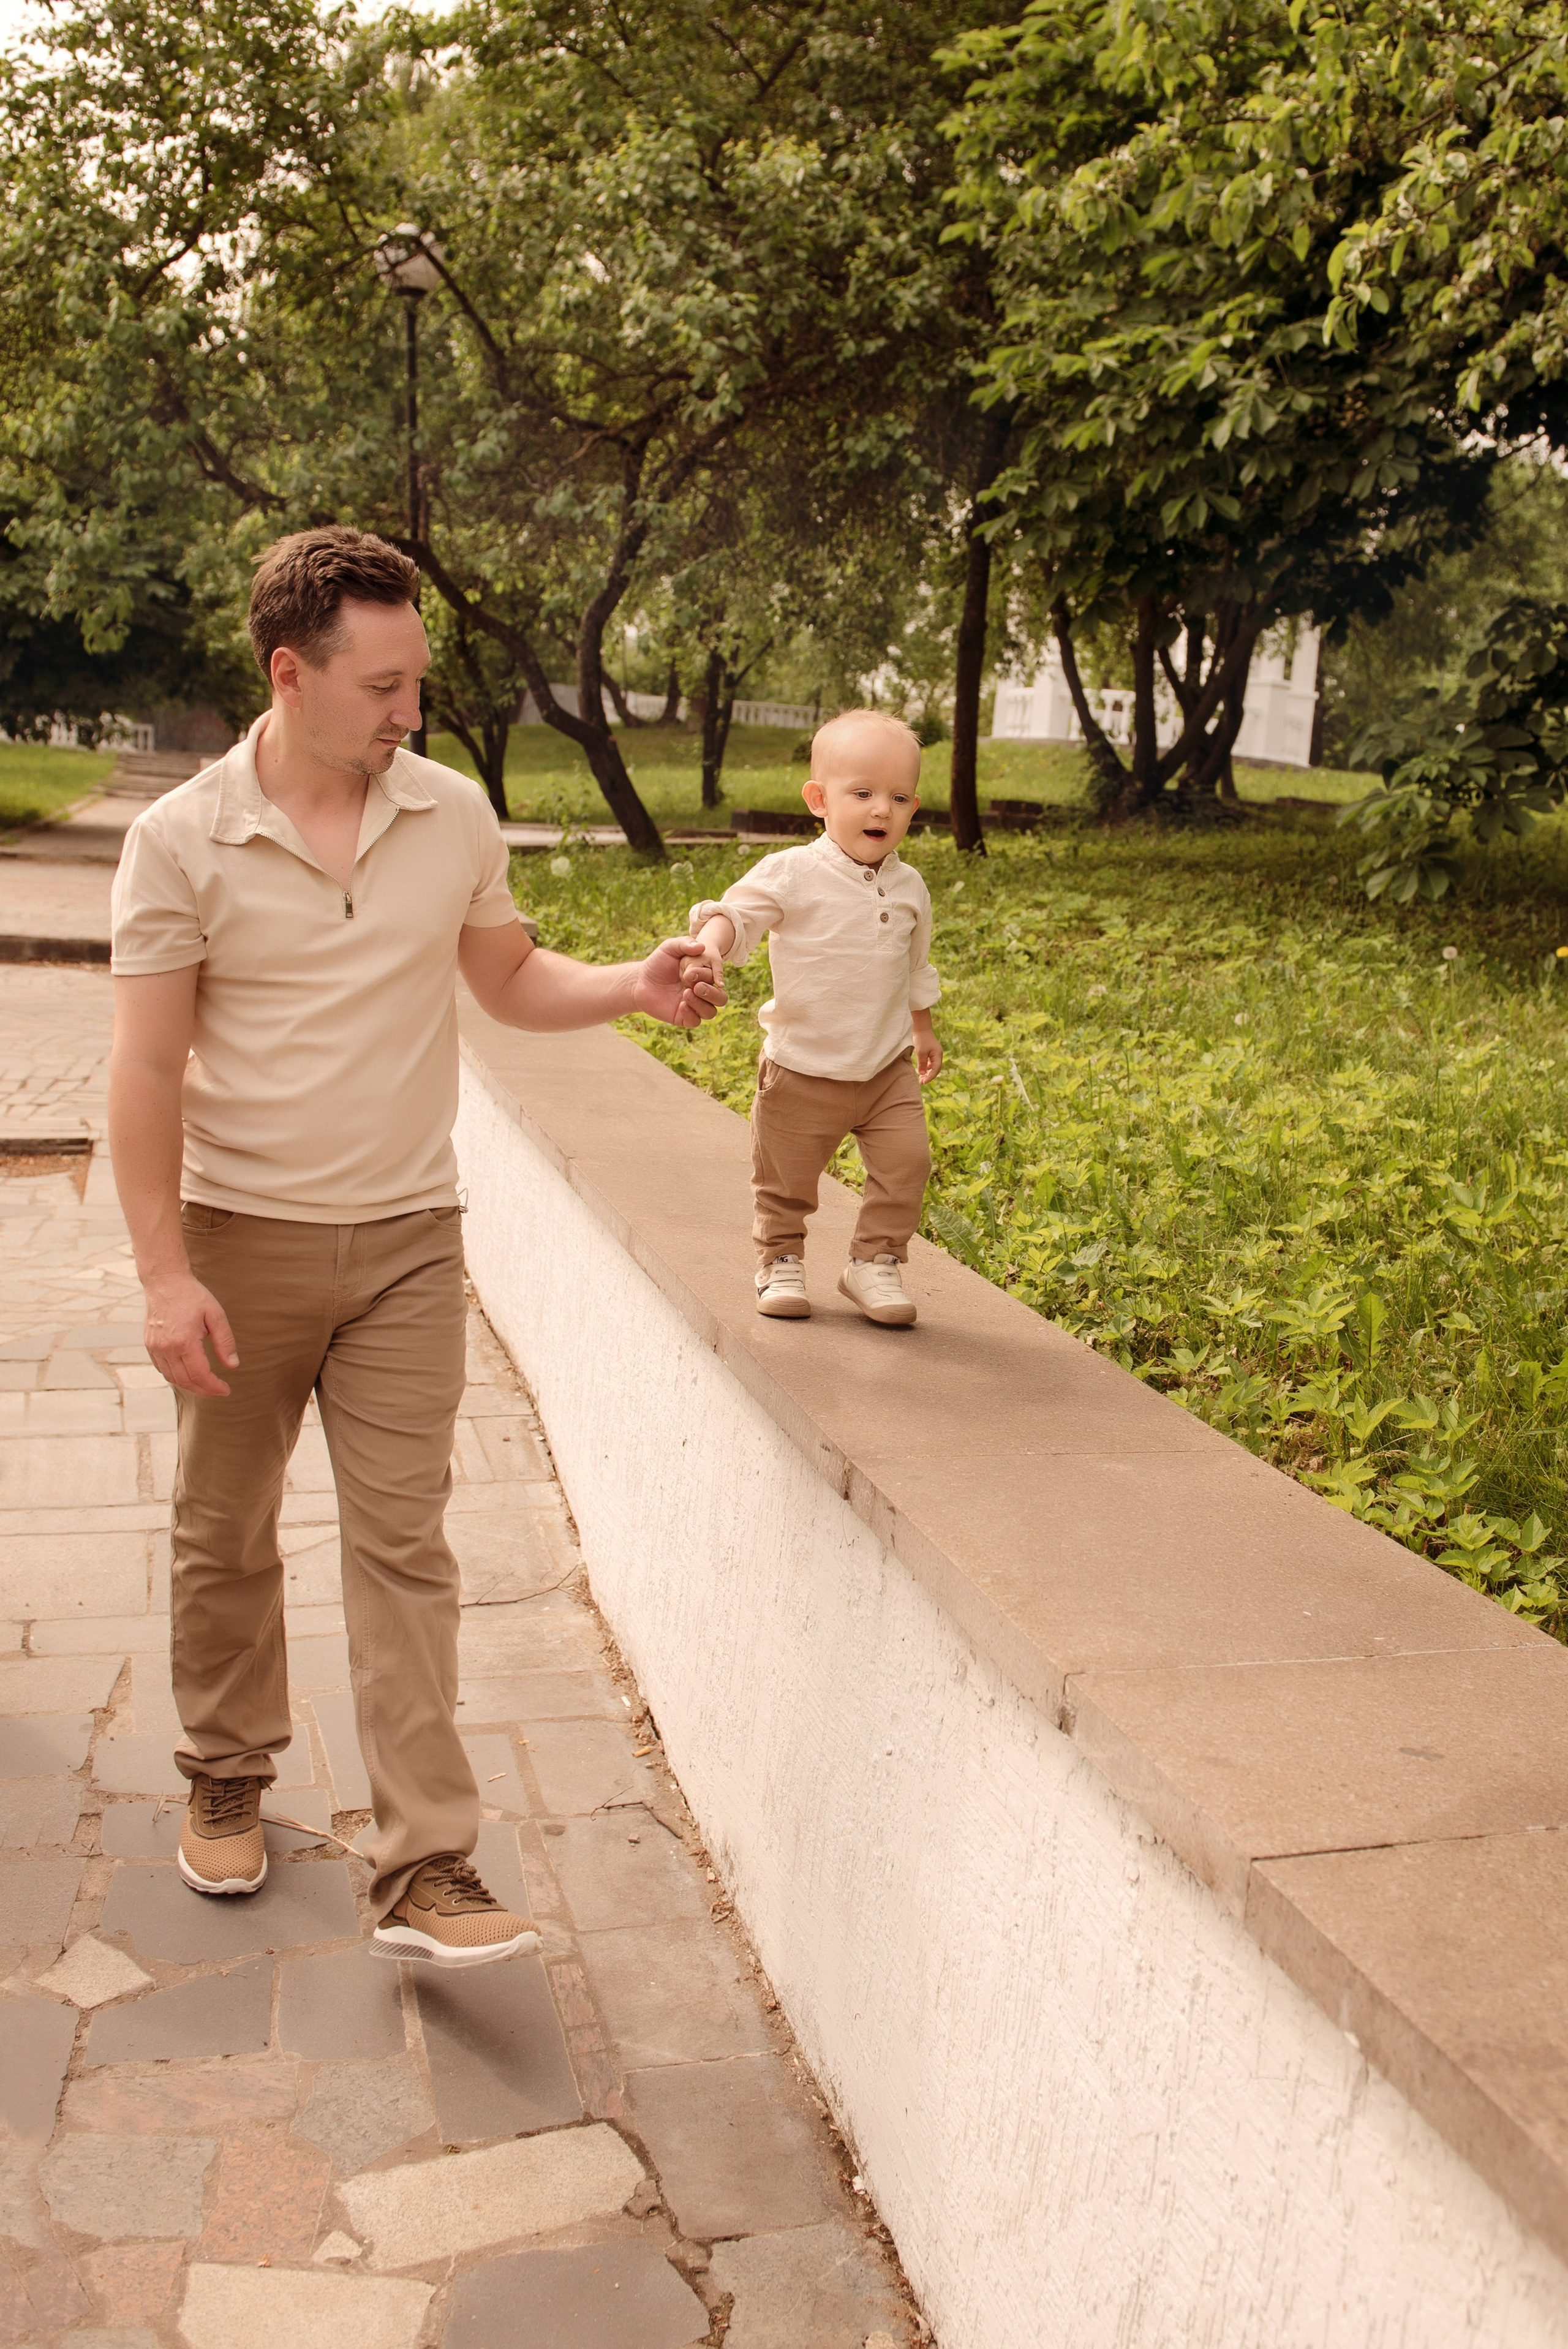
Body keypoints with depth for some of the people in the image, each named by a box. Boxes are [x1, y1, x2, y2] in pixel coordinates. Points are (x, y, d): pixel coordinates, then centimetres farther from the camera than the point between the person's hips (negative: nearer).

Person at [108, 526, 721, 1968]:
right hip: (242, 1239, -1)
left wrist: (632, 988, -5)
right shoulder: (182, 842, -7)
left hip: (406, 1240, 1)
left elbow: (508, 979, 14)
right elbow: (148, 1067, -7)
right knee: (224, 1535, 13)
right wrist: (165, 1274, -12)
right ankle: (228, 1781, 36)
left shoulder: (453, 814, 1)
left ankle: (428, 1872, 1)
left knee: (404, 1543, -2)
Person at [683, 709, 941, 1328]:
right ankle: (780, 1262, 31)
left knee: (905, 1163, -7)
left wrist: (923, 1029, 28)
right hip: (803, 1071, -3)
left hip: (888, 1070, 3)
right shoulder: (791, 874, -13)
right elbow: (737, 913, -20)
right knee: (785, 1179, 8)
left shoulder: (908, 886, 4)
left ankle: (875, 1263, 11)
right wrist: (709, 947, -43)